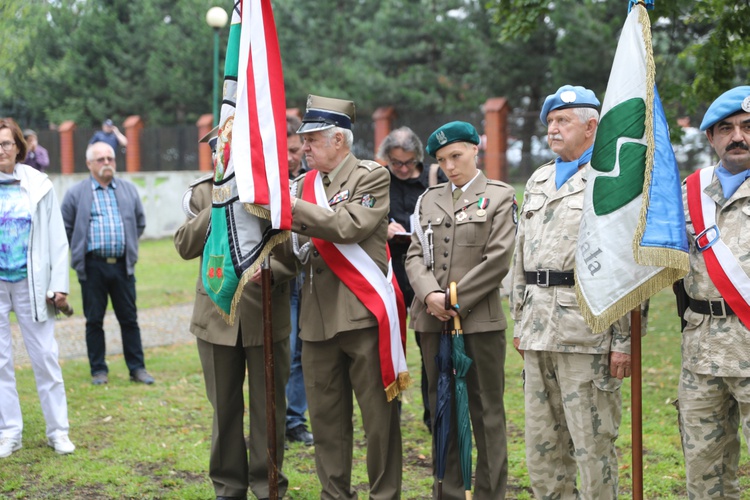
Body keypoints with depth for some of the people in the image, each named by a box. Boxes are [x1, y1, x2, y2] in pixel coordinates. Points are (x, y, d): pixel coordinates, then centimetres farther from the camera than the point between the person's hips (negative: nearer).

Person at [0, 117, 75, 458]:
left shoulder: (38, 186, 2)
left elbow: (56, 237, 4)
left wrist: (59, 285, -1)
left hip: (31, 283, 0)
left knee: (45, 357, 1)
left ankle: (58, 430, 11)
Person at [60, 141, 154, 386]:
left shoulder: (129, 190, 10)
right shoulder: (76, 193, 1)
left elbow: (140, 222, 21)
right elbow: (66, 227, 8)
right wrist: (81, 249, 5)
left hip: (122, 265, 2)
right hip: (92, 267, -2)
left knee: (129, 319, 5)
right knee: (94, 320, 5)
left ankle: (137, 368, 12)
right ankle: (98, 370, 14)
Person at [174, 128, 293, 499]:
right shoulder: (202, 193, 6)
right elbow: (185, 246, -4)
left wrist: (268, 270, -27)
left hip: (267, 314, -2)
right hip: (217, 315, 2)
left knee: (269, 408, 6)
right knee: (224, 408, 11)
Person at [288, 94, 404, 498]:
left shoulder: (373, 176, -2)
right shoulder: (303, 184, 15)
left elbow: (350, 225, -18)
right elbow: (293, 248, 17)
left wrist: (291, 206, -18)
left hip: (362, 314, -5)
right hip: (317, 318, 6)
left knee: (379, 415, 0)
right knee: (326, 418, 10)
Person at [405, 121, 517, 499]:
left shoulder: (499, 196, 3)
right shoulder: (429, 199, 14)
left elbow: (498, 259, -7)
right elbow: (415, 255, 7)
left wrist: (456, 300, -11)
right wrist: (431, 296, -11)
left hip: (480, 319, -4)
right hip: (433, 321, 4)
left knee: (486, 410, 1)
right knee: (442, 410, 9)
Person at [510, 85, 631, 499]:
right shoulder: (538, 181, 18)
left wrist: (623, 340, -13)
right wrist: (519, 321, 18)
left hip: (586, 327, -7)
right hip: (540, 328, 7)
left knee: (593, 441, -1)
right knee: (541, 441, 12)